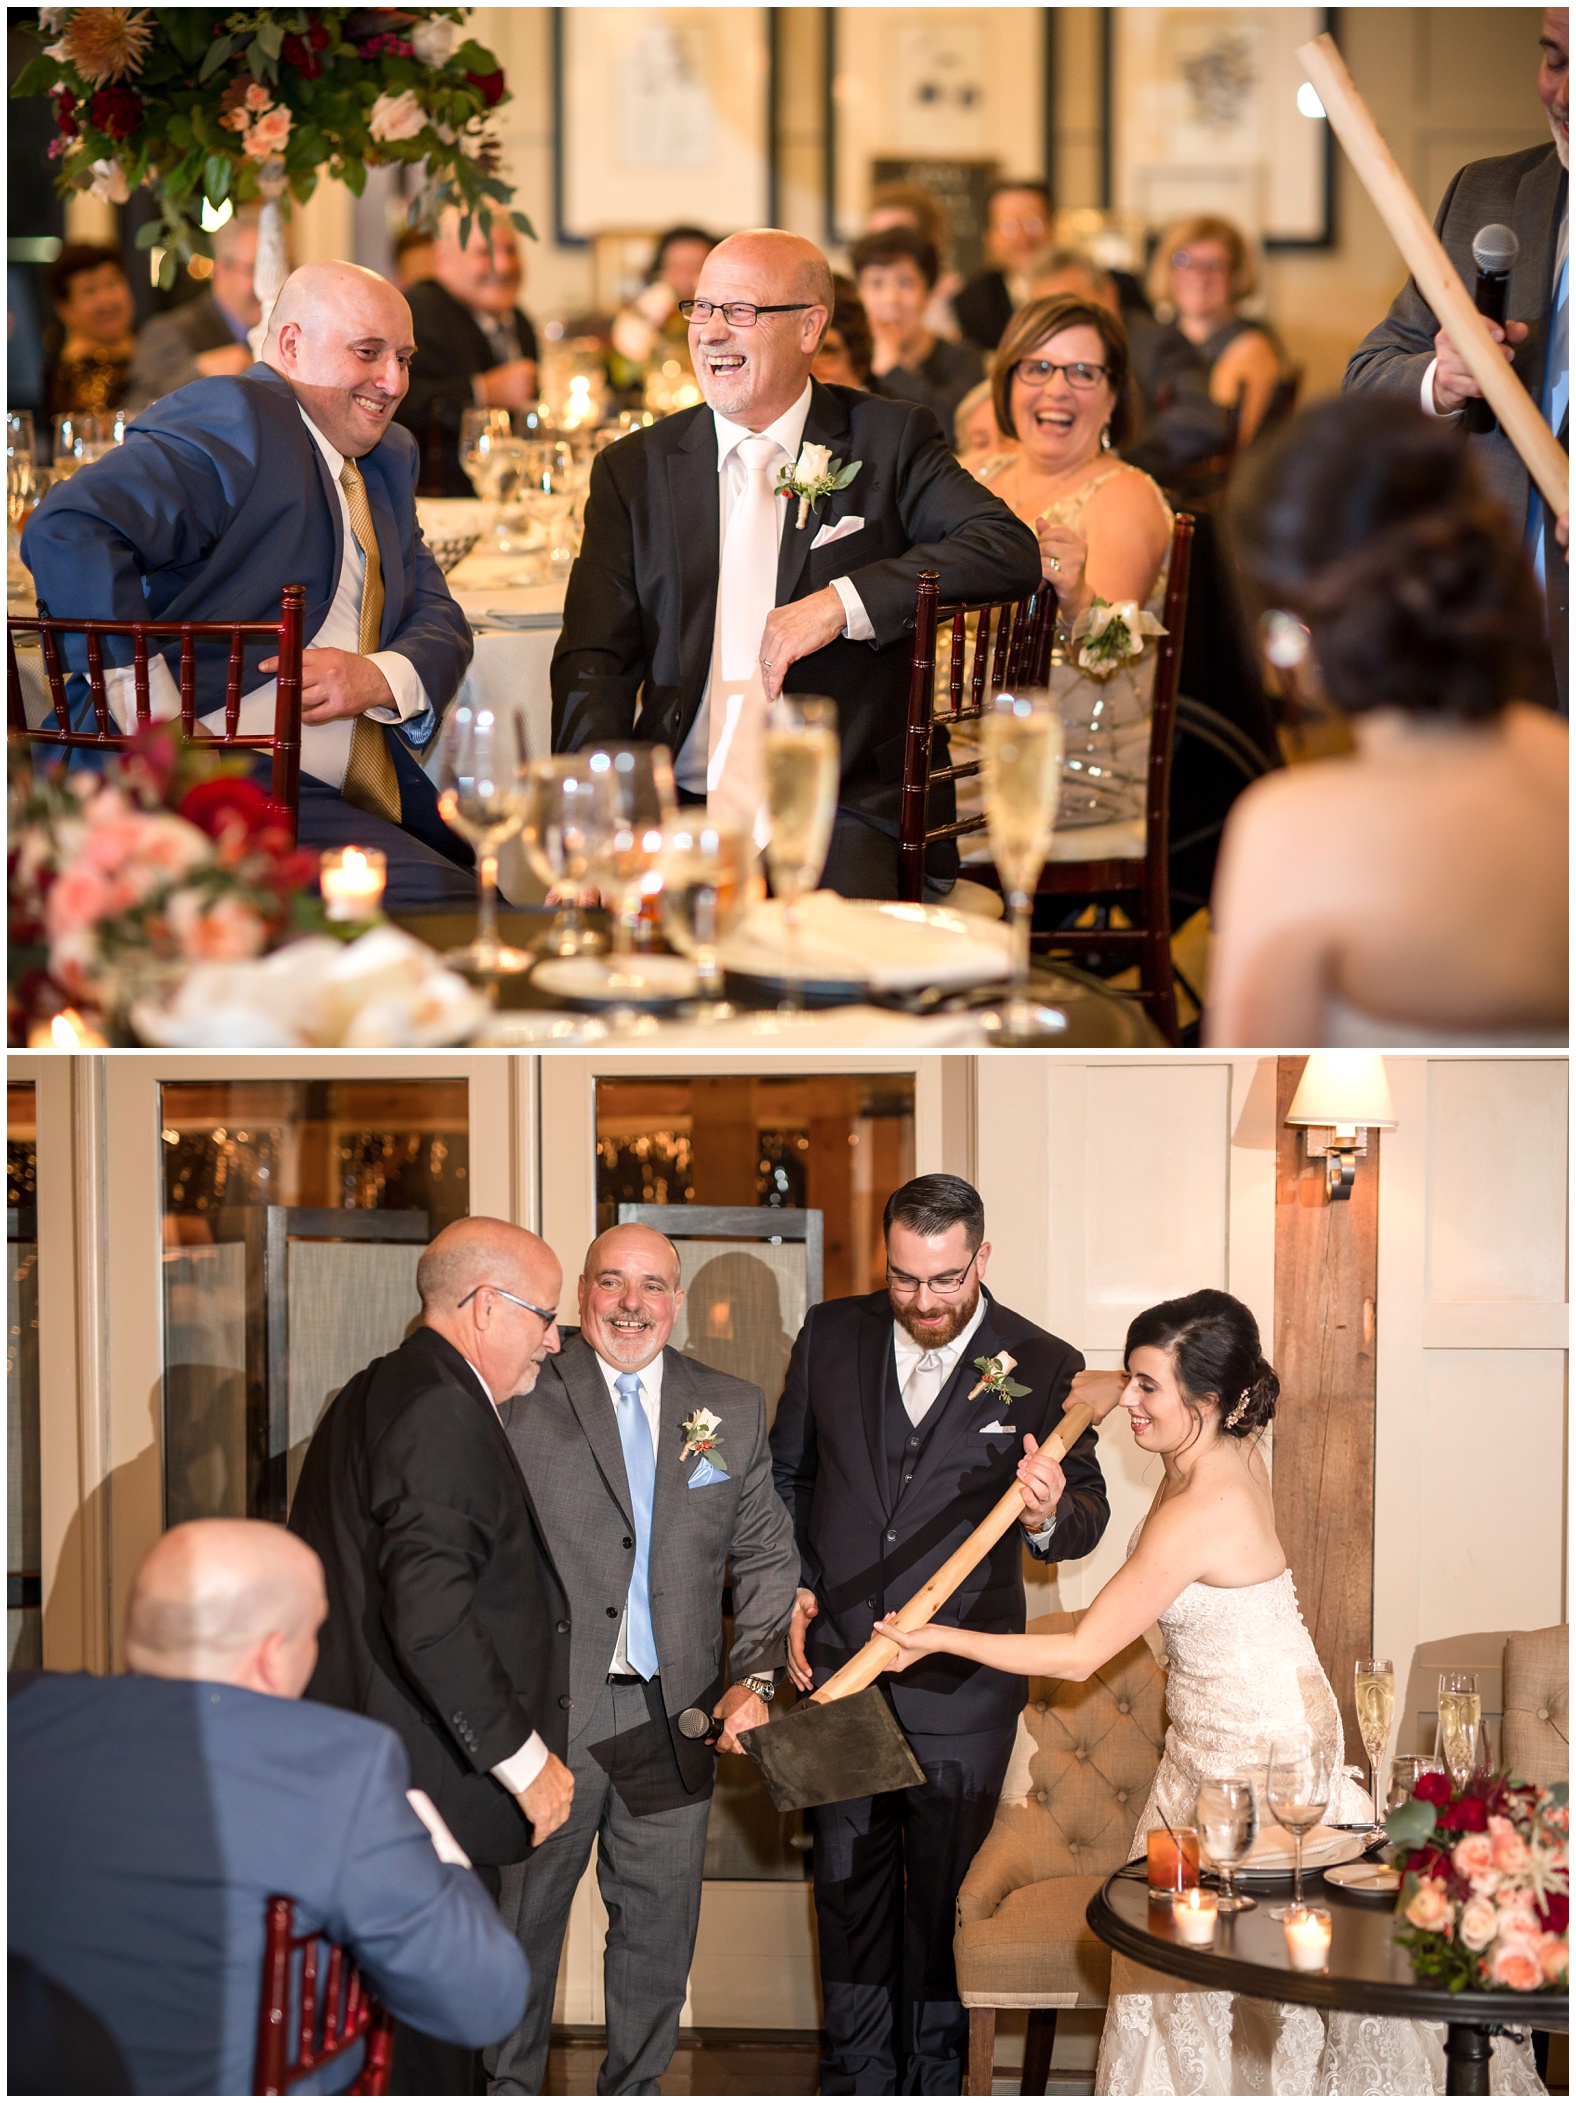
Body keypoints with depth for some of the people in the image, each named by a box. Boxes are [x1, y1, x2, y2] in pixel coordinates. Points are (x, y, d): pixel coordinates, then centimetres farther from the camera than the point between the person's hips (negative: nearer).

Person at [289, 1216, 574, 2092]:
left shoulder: (370, 1397, 16)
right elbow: (429, 1616, -25)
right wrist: (524, 1759, -18)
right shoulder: (443, 1413, -17)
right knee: (429, 2050, -4)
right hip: (429, 1791, -11)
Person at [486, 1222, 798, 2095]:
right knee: (523, 1910, 9)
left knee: (660, 1915, 11)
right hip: (547, 1711, -3)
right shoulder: (524, 1398, -4)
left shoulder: (733, 1409, 7)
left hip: (674, 1717, 3)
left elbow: (767, 1554, 11)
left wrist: (750, 1678, 0)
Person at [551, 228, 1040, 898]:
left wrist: (843, 602, -17)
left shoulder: (888, 441, 8)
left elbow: (1010, 549, -7)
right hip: (674, 809, 2)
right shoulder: (632, 470, 13)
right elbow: (593, 660, 7)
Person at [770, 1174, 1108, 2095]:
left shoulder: (1043, 1367, -7)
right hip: (837, 1669, 2)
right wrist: (792, 1589, 1)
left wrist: (1051, 1514, -31)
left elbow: (1087, 1516, -8)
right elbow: (787, 1473, 12)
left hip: (961, 1687, -2)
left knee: (945, 1896, 8)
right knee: (849, 1883, 12)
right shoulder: (832, 1336, 0)